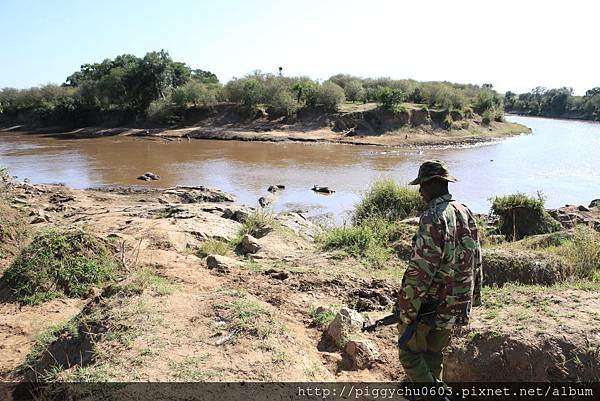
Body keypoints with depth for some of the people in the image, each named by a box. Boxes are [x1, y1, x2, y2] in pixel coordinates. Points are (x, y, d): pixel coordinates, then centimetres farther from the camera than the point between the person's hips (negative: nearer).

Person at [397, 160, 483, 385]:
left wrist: (407, 312, -19)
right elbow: (476, 261, 13)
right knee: (434, 354, 21)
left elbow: (421, 269, -25)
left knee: (410, 353, 7)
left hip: (431, 304, -8)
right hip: (459, 305, 8)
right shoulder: (465, 213, 6)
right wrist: (474, 297, 23)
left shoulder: (433, 217, -21)